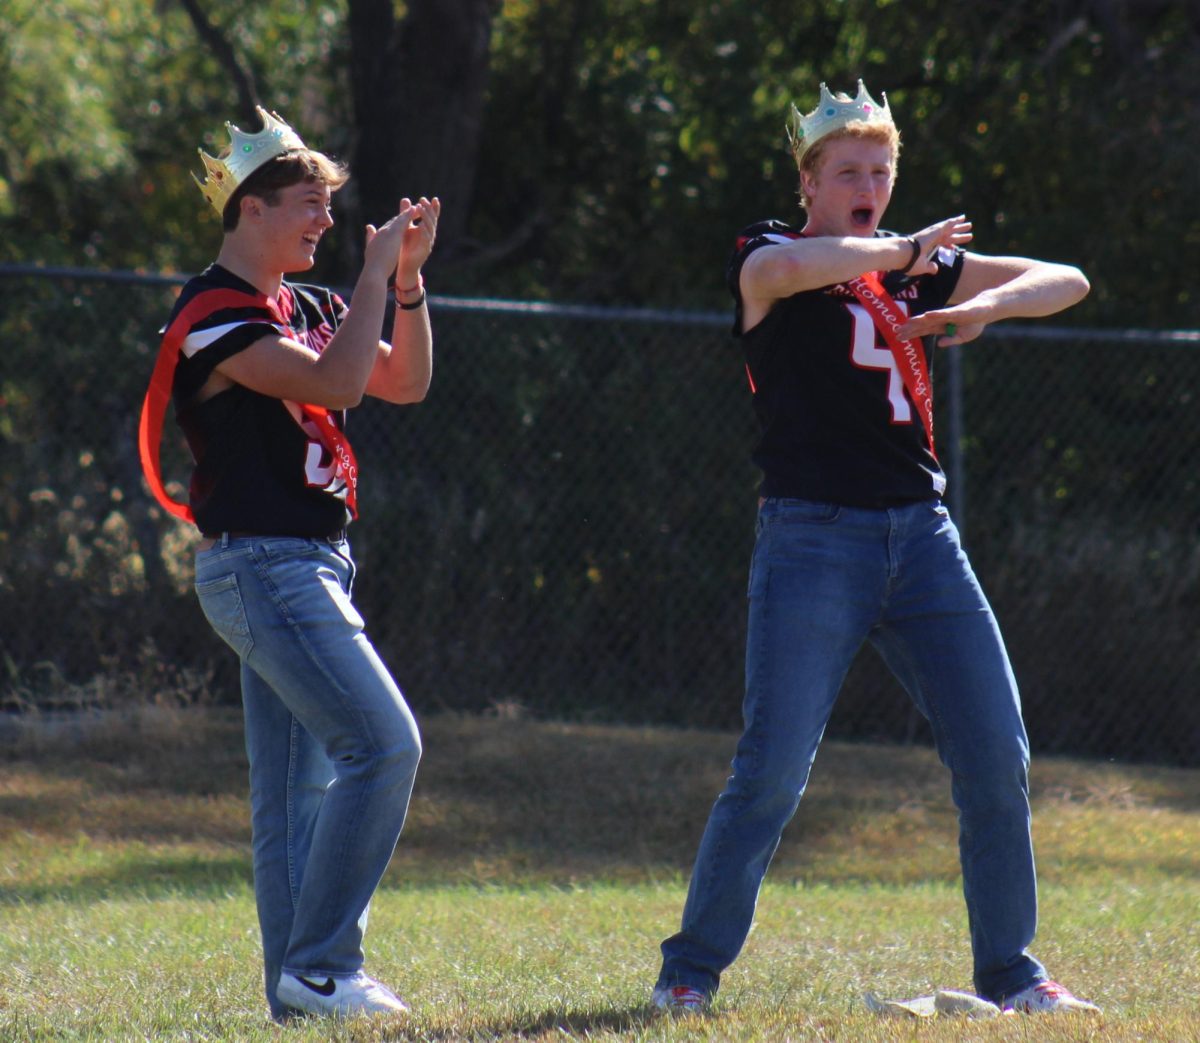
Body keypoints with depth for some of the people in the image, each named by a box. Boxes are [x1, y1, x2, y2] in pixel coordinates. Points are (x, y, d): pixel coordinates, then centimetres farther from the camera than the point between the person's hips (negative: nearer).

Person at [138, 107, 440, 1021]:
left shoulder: (306, 309, 16)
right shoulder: (215, 315, -13)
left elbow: (405, 382, 17)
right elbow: (337, 381, -23)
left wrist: (408, 280, 5)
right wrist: (377, 271, -14)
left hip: (310, 567, 10)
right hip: (263, 565, -10)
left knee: (302, 785, 8)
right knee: (385, 743, -17)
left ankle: (298, 988, 9)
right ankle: (320, 967, -15)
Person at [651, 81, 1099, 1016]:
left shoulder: (917, 267, 16)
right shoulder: (767, 258, 1)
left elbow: (1065, 281, 13)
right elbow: (786, 268, -25)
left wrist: (984, 305, -7)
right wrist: (903, 251, -12)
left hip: (923, 535, 5)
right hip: (814, 539, -5)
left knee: (998, 759, 1)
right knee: (773, 772, -11)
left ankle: (1010, 971, 14)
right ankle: (691, 973, 0)